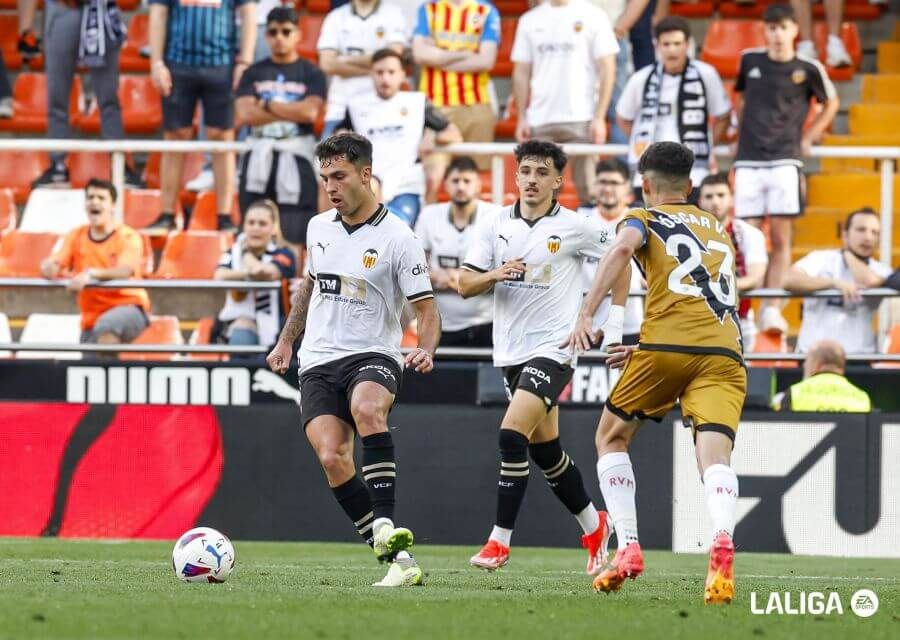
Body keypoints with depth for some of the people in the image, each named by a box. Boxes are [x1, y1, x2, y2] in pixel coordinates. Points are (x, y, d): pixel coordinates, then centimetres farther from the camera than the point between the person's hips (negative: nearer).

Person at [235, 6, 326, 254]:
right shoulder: (254, 73, 11)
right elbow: (246, 113, -4)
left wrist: (267, 105, -4)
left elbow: (310, 112, -11)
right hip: (259, 156, 2)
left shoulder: (310, 74, 5)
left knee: (294, 237, -5)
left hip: (296, 156, -2)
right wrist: (291, 111, -7)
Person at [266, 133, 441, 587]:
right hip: (318, 362, 4)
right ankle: (398, 560, -17)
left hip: (373, 355, -4)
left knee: (367, 409, -39)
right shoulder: (318, 227, 11)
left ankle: (384, 527, -40)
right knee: (331, 458, -19)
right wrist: (286, 341, 28)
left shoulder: (397, 239, -6)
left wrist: (426, 350, -25)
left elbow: (426, 309, -5)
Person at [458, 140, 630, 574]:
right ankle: (593, 528, 34)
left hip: (553, 348, -6)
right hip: (510, 352, 6)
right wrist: (495, 275, -18)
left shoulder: (577, 227, -6)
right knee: (544, 449, 14)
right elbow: (465, 285, 3)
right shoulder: (494, 227, 5)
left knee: (512, 435, -20)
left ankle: (500, 541, -16)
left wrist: (614, 325, 1)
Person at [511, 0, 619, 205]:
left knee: (589, 190, -5)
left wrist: (600, 118, -9)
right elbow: (521, 72, 13)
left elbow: (607, 69, -1)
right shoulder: (529, 20, 12)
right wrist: (522, 118, 4)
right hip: (540, 119, 3)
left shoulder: (593, 17, 1)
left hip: (581, 119, -3)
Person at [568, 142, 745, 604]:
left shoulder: (643, 219, 14)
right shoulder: (718, 229, 30)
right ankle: (722, 542, -42)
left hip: (666, 347, -3)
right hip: (725, 352, 3)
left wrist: (586, 315, -17)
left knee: (611, 437, 19)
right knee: (714, 455, -12)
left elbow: (622, 248, -10)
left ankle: (628, 548, 8)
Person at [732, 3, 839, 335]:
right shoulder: (750, 60, 8)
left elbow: (831, 103, 18)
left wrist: (808, 137, 10)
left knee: (780, 239, -5)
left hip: (785, 161, -1)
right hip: (749, 161, 1)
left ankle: (772, 309, -6)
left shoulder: (808, 69, 2)